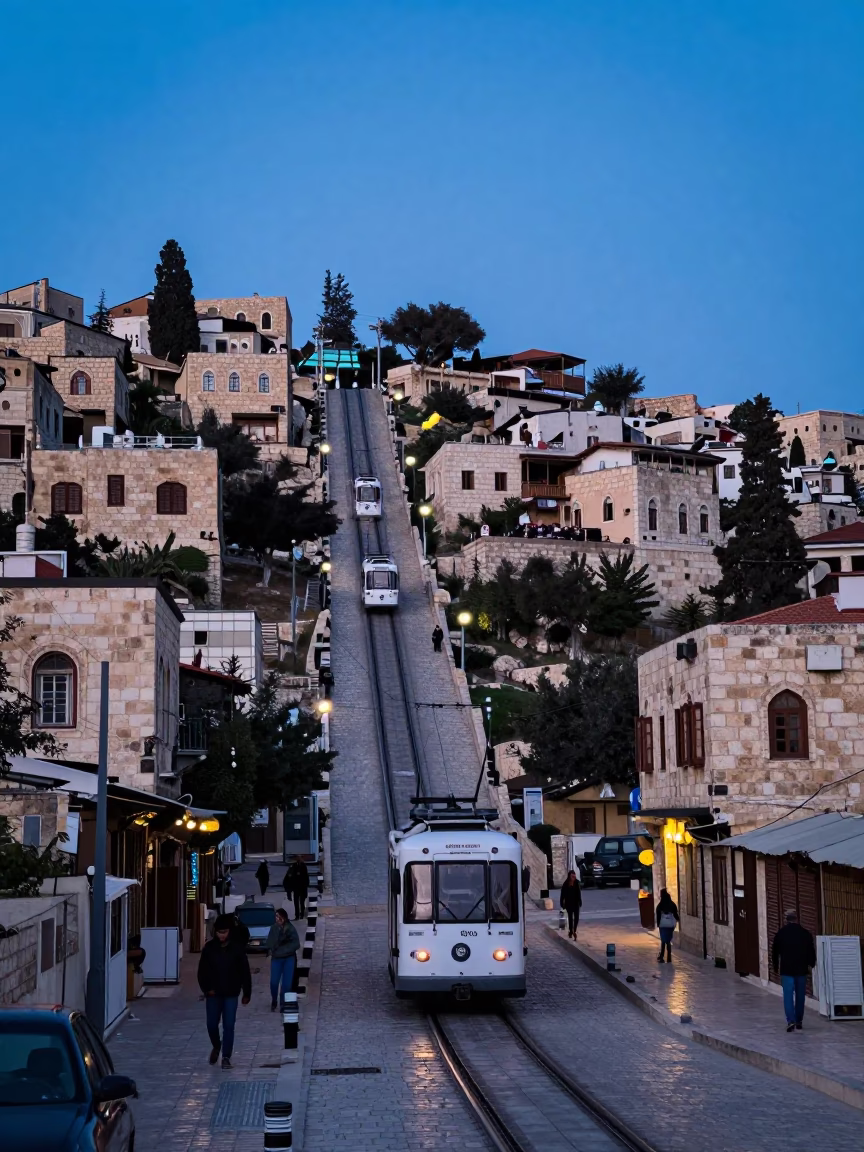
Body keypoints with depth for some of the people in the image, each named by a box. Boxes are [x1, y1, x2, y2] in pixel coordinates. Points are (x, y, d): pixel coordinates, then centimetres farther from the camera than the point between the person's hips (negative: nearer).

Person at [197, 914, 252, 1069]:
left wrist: (247, 993, -1)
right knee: (212, 1024, 7)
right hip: (213, 994, 2)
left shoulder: (237, 949, -5)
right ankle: (216, 1046, 35)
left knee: (229, 1026, -3)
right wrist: (206, 988, -10)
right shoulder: (209, 948, -2)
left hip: (231, 994, -2)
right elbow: (202, 971, 1)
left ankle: (226, 1056, 4)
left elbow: (245, 972, -1)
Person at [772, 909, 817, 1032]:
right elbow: (811, 952, 7)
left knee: (788, 995, -4)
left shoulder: (781, 933, -2)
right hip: (801, 970, 2)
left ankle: (791, 1020, -18)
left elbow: (774, 952, 6)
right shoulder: (805, 933, 0)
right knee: (800, 996, 12)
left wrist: (776, 967, 20)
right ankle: (799, 1021, 18)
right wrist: (812, 963, 26)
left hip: (786, 970, -2)